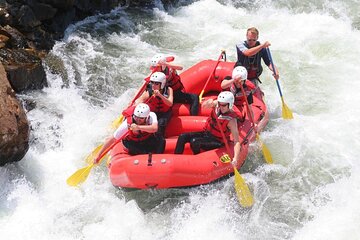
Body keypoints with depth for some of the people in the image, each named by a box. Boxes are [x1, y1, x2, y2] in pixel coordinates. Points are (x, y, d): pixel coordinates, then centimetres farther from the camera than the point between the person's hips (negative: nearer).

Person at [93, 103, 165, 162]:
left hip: (148, 140, 2)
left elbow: (154, 128, -49)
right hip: (132, 143, -2)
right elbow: (112, 139, -26)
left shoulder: (151, 116, -28)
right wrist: (98, 155, -27)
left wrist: (138, 127, -60)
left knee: (161, 141, -25)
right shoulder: (127, 124, -31)